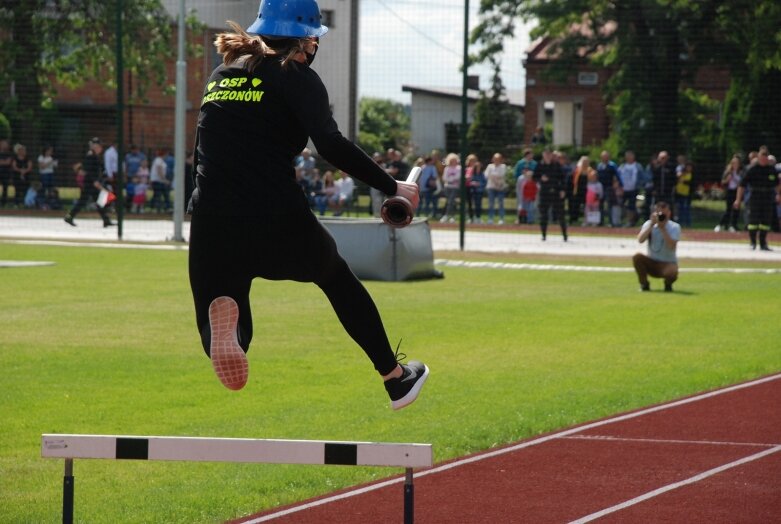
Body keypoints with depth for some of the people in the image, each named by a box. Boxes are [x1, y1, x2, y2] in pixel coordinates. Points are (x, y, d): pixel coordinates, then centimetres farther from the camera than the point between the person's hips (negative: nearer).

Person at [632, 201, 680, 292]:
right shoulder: (649, 224, 0)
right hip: (652, 263, 3)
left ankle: (668, 284, 2)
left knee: (672, 272, -37)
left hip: (668, 263, -3)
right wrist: (651, 225, -22)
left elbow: (671, 246, -24)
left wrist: (662, 228, -25)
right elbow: (640, 240, -18)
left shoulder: (674, 227, -8)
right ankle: (644, 284, -6)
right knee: (637, 257, -26)